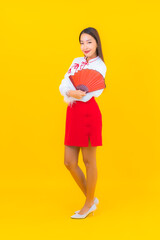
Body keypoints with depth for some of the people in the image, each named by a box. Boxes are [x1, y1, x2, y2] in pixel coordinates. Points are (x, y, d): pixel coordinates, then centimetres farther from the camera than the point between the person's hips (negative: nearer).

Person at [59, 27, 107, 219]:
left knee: (89, 160, 4)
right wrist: (70, 92, -16)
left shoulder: (100, 66, -2)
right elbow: (63, 85, 4)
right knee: (69, 162, 8)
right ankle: (91, 198, 26)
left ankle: (89, 203, 21)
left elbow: (90, 93, -15)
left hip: (88, 113, -7)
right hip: (73, 113, 7)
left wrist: (72, 94, -14)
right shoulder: (76, 61, 16)